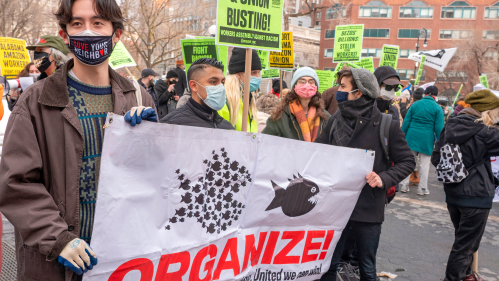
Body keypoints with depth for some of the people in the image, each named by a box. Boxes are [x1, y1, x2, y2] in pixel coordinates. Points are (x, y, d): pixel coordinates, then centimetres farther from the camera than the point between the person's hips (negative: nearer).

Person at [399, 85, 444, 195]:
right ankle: (422, 188, 10)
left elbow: (406, 122, 6)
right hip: (427, 138, -2)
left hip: (412, 136, 2)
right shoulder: (437, 108, -2)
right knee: (424, 164, 5)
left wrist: (403, 136, 11)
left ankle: (404, 185, 11)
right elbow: (439, 127, -5)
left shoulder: (415, 104, 6)